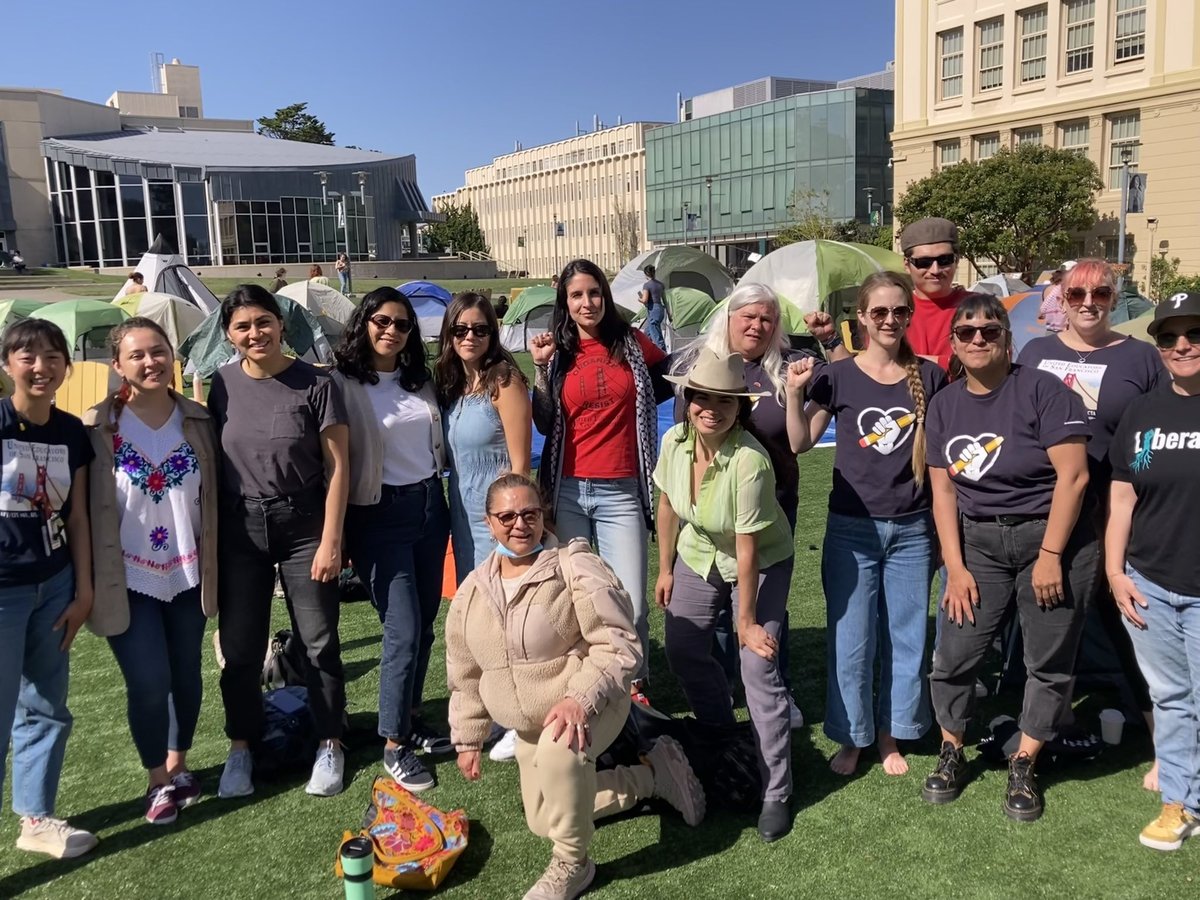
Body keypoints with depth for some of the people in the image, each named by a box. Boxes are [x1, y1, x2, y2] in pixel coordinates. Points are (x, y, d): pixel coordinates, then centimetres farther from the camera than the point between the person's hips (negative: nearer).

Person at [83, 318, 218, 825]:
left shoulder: (198, 421, -1)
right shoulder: (97, 428, -9)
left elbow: (213, 497, 5)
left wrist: (214, 563, 5)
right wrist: (90, 582, -9)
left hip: (186, 572, 3)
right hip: (130, 578, -3)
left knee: (186, 674, 14)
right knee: (149, 681, -4)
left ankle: (178, 765, 35)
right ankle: (159, 781, 19)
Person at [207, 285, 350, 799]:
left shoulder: (315, 384, -8)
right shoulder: (222, 385, 1)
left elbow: (337, 467, -7)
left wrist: (330, 540, -11)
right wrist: (207, 534, 4)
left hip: (303, 525, -2)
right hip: (239, 529, 3)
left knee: (318, 642, 6)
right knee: (240, 646, 9)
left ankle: (329, 746, 22)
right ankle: (240, 747, 27)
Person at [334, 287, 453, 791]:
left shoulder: (420, 382, 10)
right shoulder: (343, 384, -9)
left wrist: (441, 495, 15)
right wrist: (336, 533, -15)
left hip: (430, 505, 6)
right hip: (380, 514, -6)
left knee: (424, 625, 11)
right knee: (403, 631, -8)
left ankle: (409, 722, 27)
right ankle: (394, 745, 7)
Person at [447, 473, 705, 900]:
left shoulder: (576, 569, -22)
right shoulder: (472, 592, -4)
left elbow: (619, 645, -26)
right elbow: (465, 675, 8)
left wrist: (579, 698, -39)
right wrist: (468, 738, 10)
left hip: (591, 706, -7)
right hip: (530, 727, 8)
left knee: (559, 750, -40)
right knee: (543, 822, 17)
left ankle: (572, 864, -14)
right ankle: (655, 772, 27)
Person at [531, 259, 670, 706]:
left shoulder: (631, 343, 4)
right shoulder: (558, 352, 6)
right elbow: (545, 425, -1)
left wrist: (638, 403, 5)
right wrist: (540, 368, -7)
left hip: (620, 492, -1)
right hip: (568, 490, 1)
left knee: (631, 604, -4)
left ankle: (635, 686, 18)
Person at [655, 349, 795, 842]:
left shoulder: (749, 461, -33)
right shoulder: (675, 440, -17)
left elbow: (747, 549, -28)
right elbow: (667, 507, 0)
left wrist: (747, 622, -21)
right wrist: (665, 570, 7)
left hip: (761, 565, -6)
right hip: (698, 556, 6)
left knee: (759, 668, -13)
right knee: (682, 650, 11)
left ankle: (776, 794, 0)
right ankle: (720, 737, 39)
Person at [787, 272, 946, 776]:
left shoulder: (929, 377, 1)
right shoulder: (839, 377, -3)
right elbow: (800, 444, -2)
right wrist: (794, 391, -14)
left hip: (912, 529, 2)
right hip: (851, 527, -1)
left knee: (906, 636, 10)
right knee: (850, 639, 4)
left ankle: (891, 735, 27)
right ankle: (851, 738, 21)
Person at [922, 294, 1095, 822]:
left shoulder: (1042, 391, -10)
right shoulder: (944, 405, 5)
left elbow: (1073, 475, -14)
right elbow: (943, 490, 3)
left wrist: (1050, 556, -16)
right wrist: (955, 567, -2)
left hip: (1052, 540, -3)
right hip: (978, 544, 4)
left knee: (1049, 663, 6)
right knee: (953, 656, 1)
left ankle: (1024, 766, 24)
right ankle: (951, 754, 23)